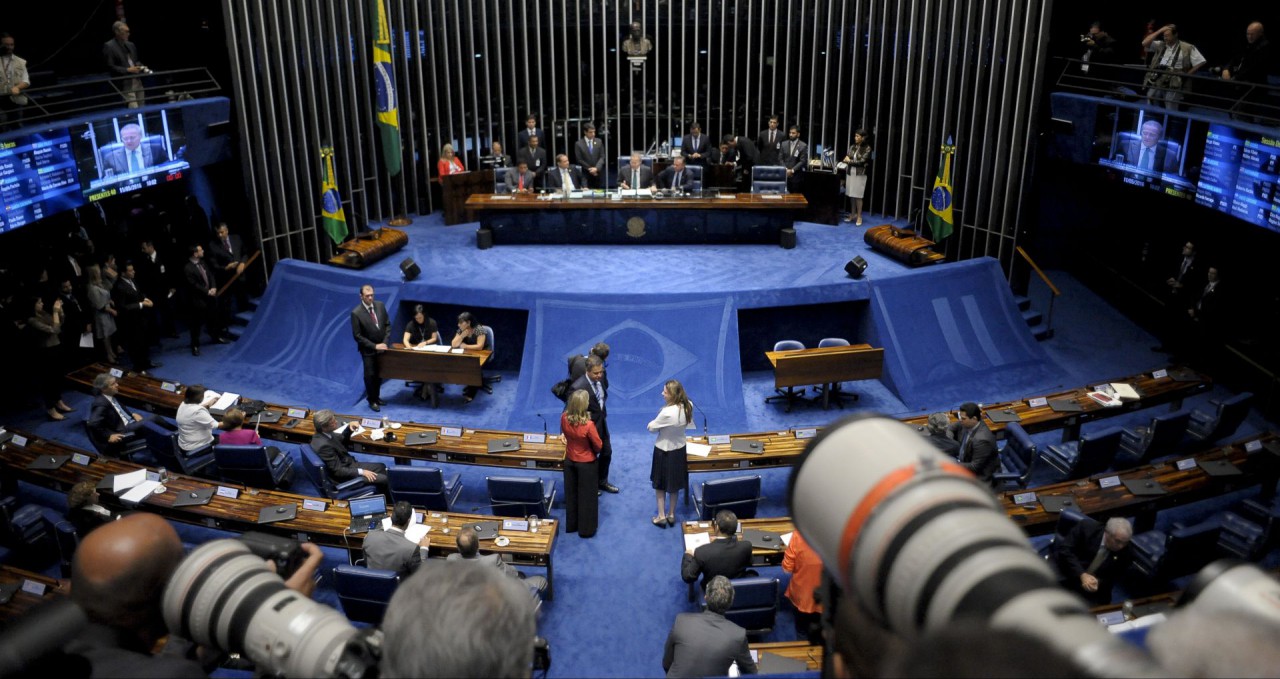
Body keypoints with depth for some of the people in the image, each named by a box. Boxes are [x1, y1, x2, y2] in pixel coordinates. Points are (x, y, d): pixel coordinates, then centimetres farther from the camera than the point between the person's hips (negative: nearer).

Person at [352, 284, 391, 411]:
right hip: (368, 349, -4)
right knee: (370, 375, 6)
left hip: (381, 346, 4)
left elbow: (387, 324, 3)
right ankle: (372, 400, 24)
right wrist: (374, 346, -18)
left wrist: (385, 342, -8)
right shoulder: (356, 313, -19)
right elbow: (357, 336, -16)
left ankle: (377, 396, 35)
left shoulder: (380, 305, -6)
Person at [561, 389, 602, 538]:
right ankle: (586, 529, 27)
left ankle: (571, 525, 37)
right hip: (586, 463, -5)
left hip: (570, 460, 5)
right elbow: (598, 445, -16)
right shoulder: (588, 425, -31)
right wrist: (593, 450, 6)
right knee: (587, 496, 13)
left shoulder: (564, 418, -16)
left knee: (571, 493, 21)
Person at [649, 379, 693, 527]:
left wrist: (654, 422, 3)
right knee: (674, 484, 20)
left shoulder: (667, 412, -33)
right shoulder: (688, 406, -13)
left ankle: (661, 516, 23)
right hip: (679, 449, 6)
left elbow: (652, 428, -18)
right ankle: (671, 515, 32)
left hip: (664, 450, -6)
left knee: (660, 484, 15)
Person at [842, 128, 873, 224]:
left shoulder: (867, 148, -7)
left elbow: (862, 161, -13)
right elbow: (847, 157, 11)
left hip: (860, 174, -5)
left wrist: (850, 161, -8)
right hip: (850, 173, 5)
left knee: (858, 196, -3)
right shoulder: (852, 146, 8)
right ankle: (853, 214, 20)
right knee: (851, 195, 9)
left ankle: (859, 216, 5)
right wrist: (845, 160, -12)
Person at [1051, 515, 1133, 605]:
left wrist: (1098, 583, -20)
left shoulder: (1126, 552, -6)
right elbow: (1065, 549, -14)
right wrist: (1082, 575, -23)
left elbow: (1112, 579, 2)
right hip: (1064, 579, -2)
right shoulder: (1086, 527, -12)